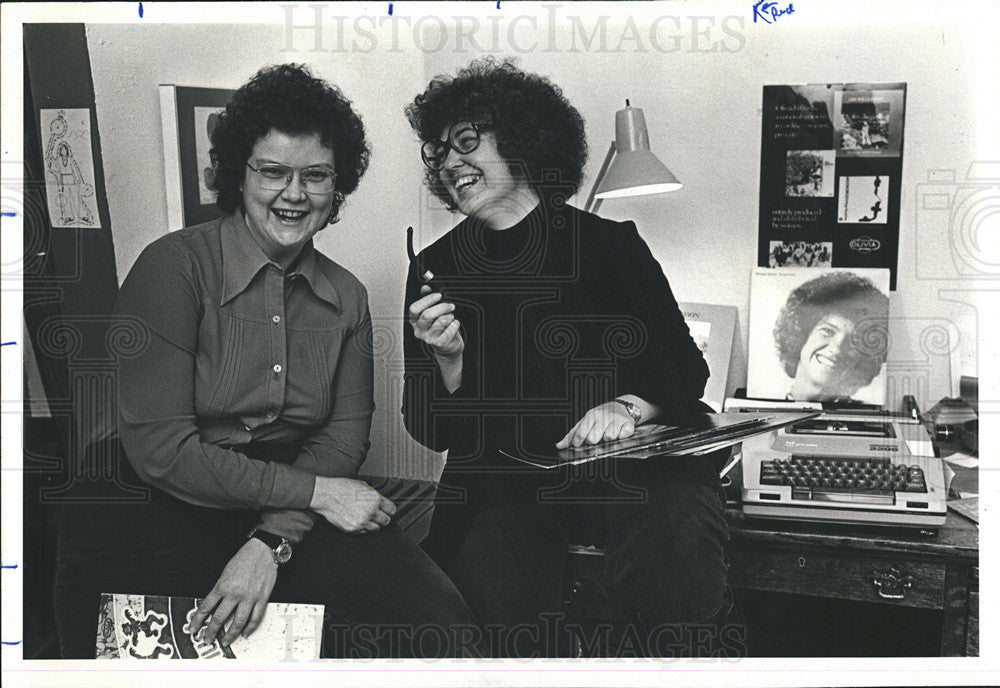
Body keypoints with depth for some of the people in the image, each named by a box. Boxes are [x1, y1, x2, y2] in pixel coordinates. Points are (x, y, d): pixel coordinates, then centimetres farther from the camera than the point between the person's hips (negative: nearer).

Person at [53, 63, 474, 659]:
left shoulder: (347, 297, 8)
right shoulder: (173, 266, -8)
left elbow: (344, 434, 0)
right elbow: (158, 448, -15)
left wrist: (272, 541, -18)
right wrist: (314, 492, -15)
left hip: (291, 515, 4)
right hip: (155, 511, -3)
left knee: (436, 619, -18)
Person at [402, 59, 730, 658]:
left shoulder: (613, 244, 7)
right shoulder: (435, 271, 10)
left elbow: (686, 366, 7)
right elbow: (431, 433, 8)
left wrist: (630, 406, -13)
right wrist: (449, 360, -12)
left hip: (634, 465, 0)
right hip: (501, 485, 1)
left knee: (677, 557, -30)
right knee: (496, 586, -30)